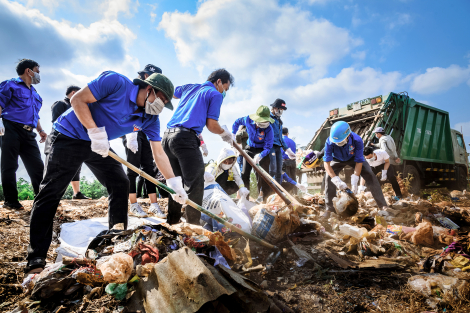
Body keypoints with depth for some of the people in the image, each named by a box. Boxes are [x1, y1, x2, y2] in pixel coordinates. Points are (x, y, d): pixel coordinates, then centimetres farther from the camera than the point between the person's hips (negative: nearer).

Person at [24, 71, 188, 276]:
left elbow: (158, 153, -6)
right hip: (68, 137, -6)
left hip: (99, 146, 6)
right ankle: (36, 259, 2)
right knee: (51, 192, -6)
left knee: (120, 184, -2)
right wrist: (95, 132, -28)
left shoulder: (150, 118, -6)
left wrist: (174, 184, -13)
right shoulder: (116, 82, -22)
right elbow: (77, 100, -20)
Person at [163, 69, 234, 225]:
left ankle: (172, 222, 22)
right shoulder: (215, 94, 5)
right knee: (195, 183, -4)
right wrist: (225, 133, 15)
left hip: (168, 136, 8)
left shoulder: (189, 87, 25)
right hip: (186, 137, -8)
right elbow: (211, 125, -3)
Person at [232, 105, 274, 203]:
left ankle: (266, 199, -2)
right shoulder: (248, 120, -18)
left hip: (262, 151, -4)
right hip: (249, 149, 4)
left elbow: (268, 147, -25)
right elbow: (237, 122, 5)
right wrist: (233, 134, 5)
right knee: (245, 173, 5)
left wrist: (260, 156, -42)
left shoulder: (269, 130, -27)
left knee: (262, 176, -10)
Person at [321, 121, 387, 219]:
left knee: (370, 175, -14)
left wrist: (354, 181, -39)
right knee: (329, 177, -19)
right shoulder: (329, 142, -38)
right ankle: (329, 209, -9)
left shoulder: (357, 140, -37)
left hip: (354, 158, 0)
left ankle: (383, 205, -3)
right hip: (338, 159, 0)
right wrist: (337, 180, -45)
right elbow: (327, 163, -35)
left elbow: (359, 162, -30)